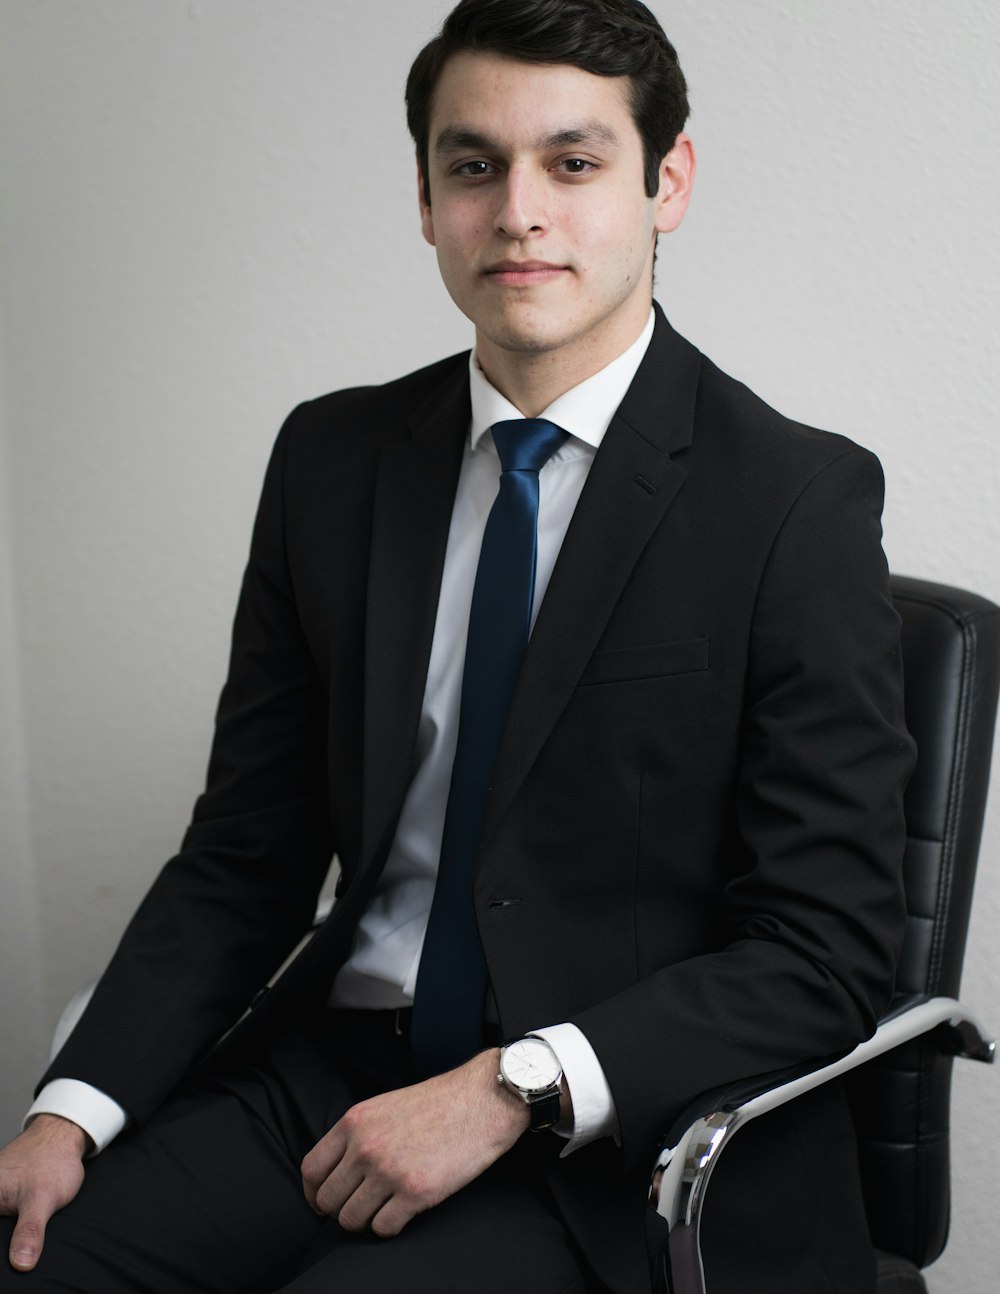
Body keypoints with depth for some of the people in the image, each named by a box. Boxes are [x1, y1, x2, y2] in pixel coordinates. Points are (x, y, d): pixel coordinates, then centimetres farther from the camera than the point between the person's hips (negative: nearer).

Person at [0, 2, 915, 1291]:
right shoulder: (331, 460, 6)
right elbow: (244, 855, 8)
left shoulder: (798, 499, -9)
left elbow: (828, 951, -10)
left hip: (622, 1142, -4)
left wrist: (515, 1088, -19)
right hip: (331, 1073, 4)